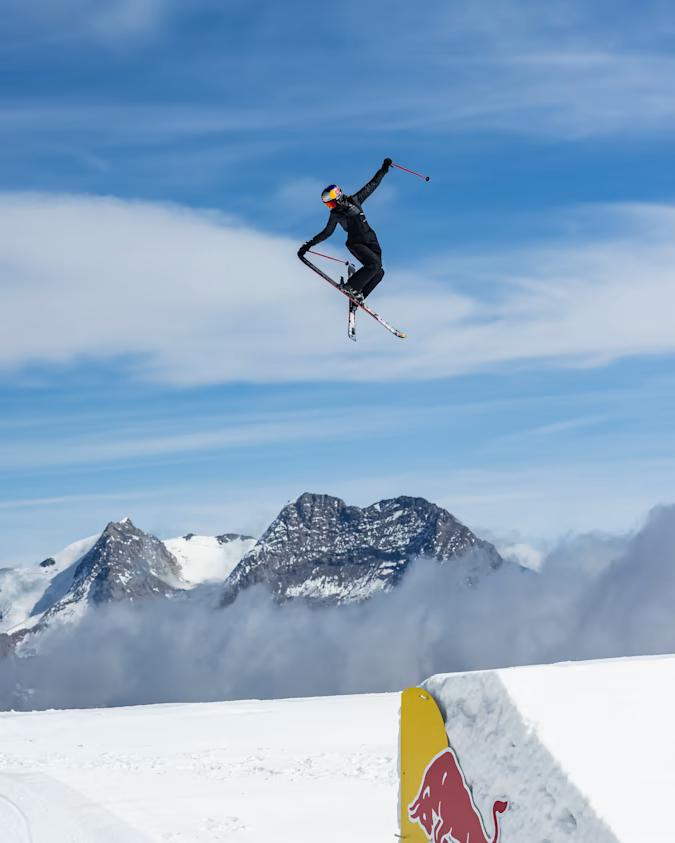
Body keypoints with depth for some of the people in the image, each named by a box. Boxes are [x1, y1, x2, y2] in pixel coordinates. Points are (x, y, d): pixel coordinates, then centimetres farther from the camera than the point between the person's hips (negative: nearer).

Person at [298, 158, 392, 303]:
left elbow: (372, 185, 11)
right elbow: (326, 233, 12)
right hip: (355, 243, -3)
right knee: (374, 264, -26)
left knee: (378, 272, -5)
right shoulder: (335, 215, 0)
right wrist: (309, 245, 10)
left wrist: (384, 169, 10)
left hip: (371, 239, 3)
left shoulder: (355, 200, 2)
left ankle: (358, 295, 5)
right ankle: (350, 286, -17)